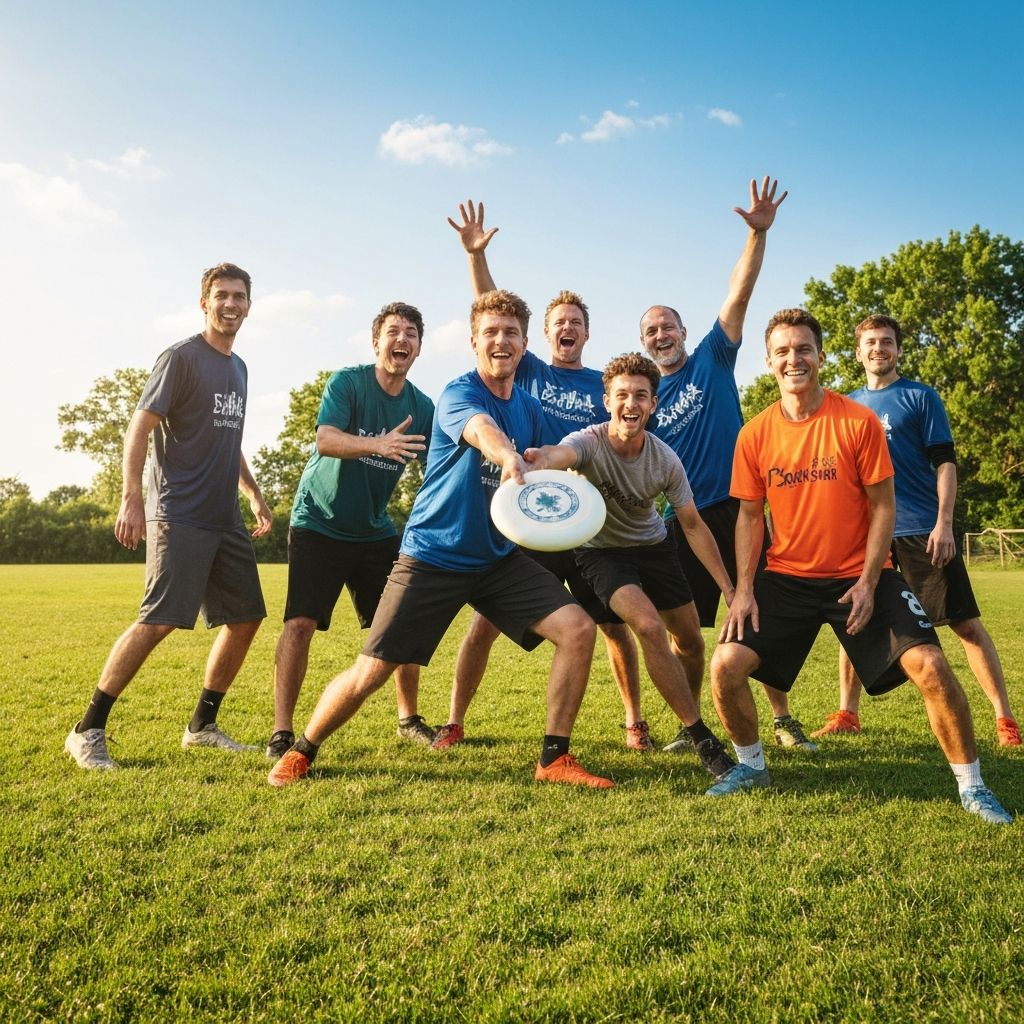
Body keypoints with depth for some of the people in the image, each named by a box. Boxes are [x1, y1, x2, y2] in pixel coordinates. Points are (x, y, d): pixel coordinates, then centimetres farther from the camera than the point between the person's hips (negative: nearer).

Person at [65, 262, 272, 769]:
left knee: (246, 618, 7)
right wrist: (132, 500, -20)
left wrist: (254, 494, 24)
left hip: (226, 519, 8)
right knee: (158, 621, -13)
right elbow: (139, 429, -11)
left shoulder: (238, 368, 18)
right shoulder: (181, 357, -5)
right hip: (179, 515, -8)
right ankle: (87, 731, 0)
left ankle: (203, 724, 20)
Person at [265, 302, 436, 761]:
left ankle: (409, 719, 22)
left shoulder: (422, 407, 0)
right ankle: (281, 732, -5)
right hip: (318, 524, -4)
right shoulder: (348, 382, -13)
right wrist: (377, 444, -45)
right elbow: (325, 441, -29)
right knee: (299, 623, -14)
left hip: (375, 532, 5)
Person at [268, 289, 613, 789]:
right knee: (368, 674, -4)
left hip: (500, 557, 5)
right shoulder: (458, 394, -13)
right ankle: (300, 752, 24)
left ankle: (554, 759, 3)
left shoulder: (531, 410, 7)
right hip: (433, 556, -5)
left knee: (578, 628, -12)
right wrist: (508, 458, -61)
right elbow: (482, 429, -39)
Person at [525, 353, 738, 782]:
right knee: (649, 627, -25)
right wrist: (540, 459, -78)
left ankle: (690, 721, 38)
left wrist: (729, 589, -12)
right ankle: (702, 739, -12)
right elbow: (560, 454, -53)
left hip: (654, 546, 4)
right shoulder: (590, 443, -27)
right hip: (602, 551, -4)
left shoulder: (665, 460, -17)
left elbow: (693, 525, -8)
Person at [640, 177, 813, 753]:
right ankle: (692, 725, 20)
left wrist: (759, 233, -20)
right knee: (686, 632, 3)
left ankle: (783, 720, 18)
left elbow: (739, 294, -8)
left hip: (737, 509, -1)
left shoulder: (713, 360, 4)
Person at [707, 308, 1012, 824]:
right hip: (786, 577, 2)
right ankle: (751, 765, 17)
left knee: (929, 666, -15)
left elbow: (883, 505, -5)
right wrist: (744, 589, -5)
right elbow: (750, 516, 4)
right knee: (725, 665, -10)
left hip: (860, 575, -2)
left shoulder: (859, 422, -9)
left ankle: (971, 786, 8)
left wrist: (867, 582, -13)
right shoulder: (755, 434, -3)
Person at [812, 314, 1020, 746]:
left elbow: (945, 463, -3)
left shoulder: (921, 397, 2)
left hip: (922, 528, -4)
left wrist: (943, 523, -13)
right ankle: (847, 714, 17)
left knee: (966, 622, -1)